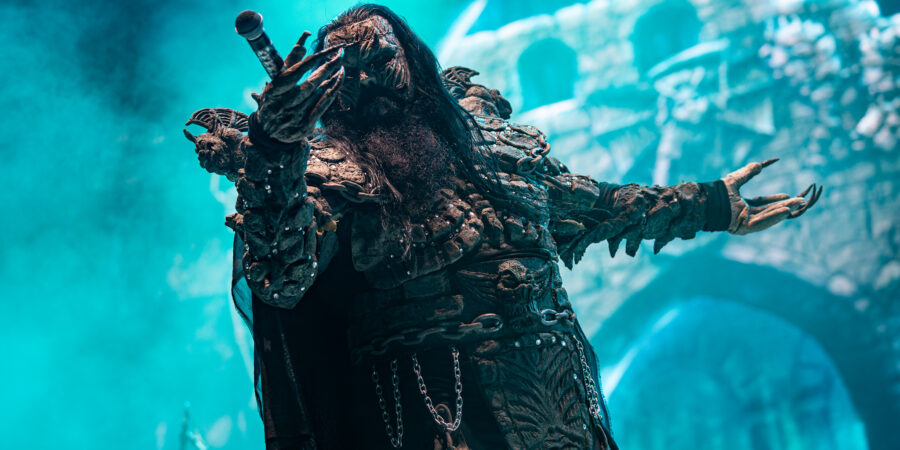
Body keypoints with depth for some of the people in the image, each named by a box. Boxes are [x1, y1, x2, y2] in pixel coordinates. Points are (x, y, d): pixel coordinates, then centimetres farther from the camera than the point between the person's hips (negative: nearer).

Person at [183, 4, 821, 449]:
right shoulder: (332, 170, -2)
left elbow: (586, 201, 27)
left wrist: (710, 205, 30)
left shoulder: (484, 128, 14)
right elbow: (281, 276, -20)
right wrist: (273, 158, -36)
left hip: (559, 396, 5)